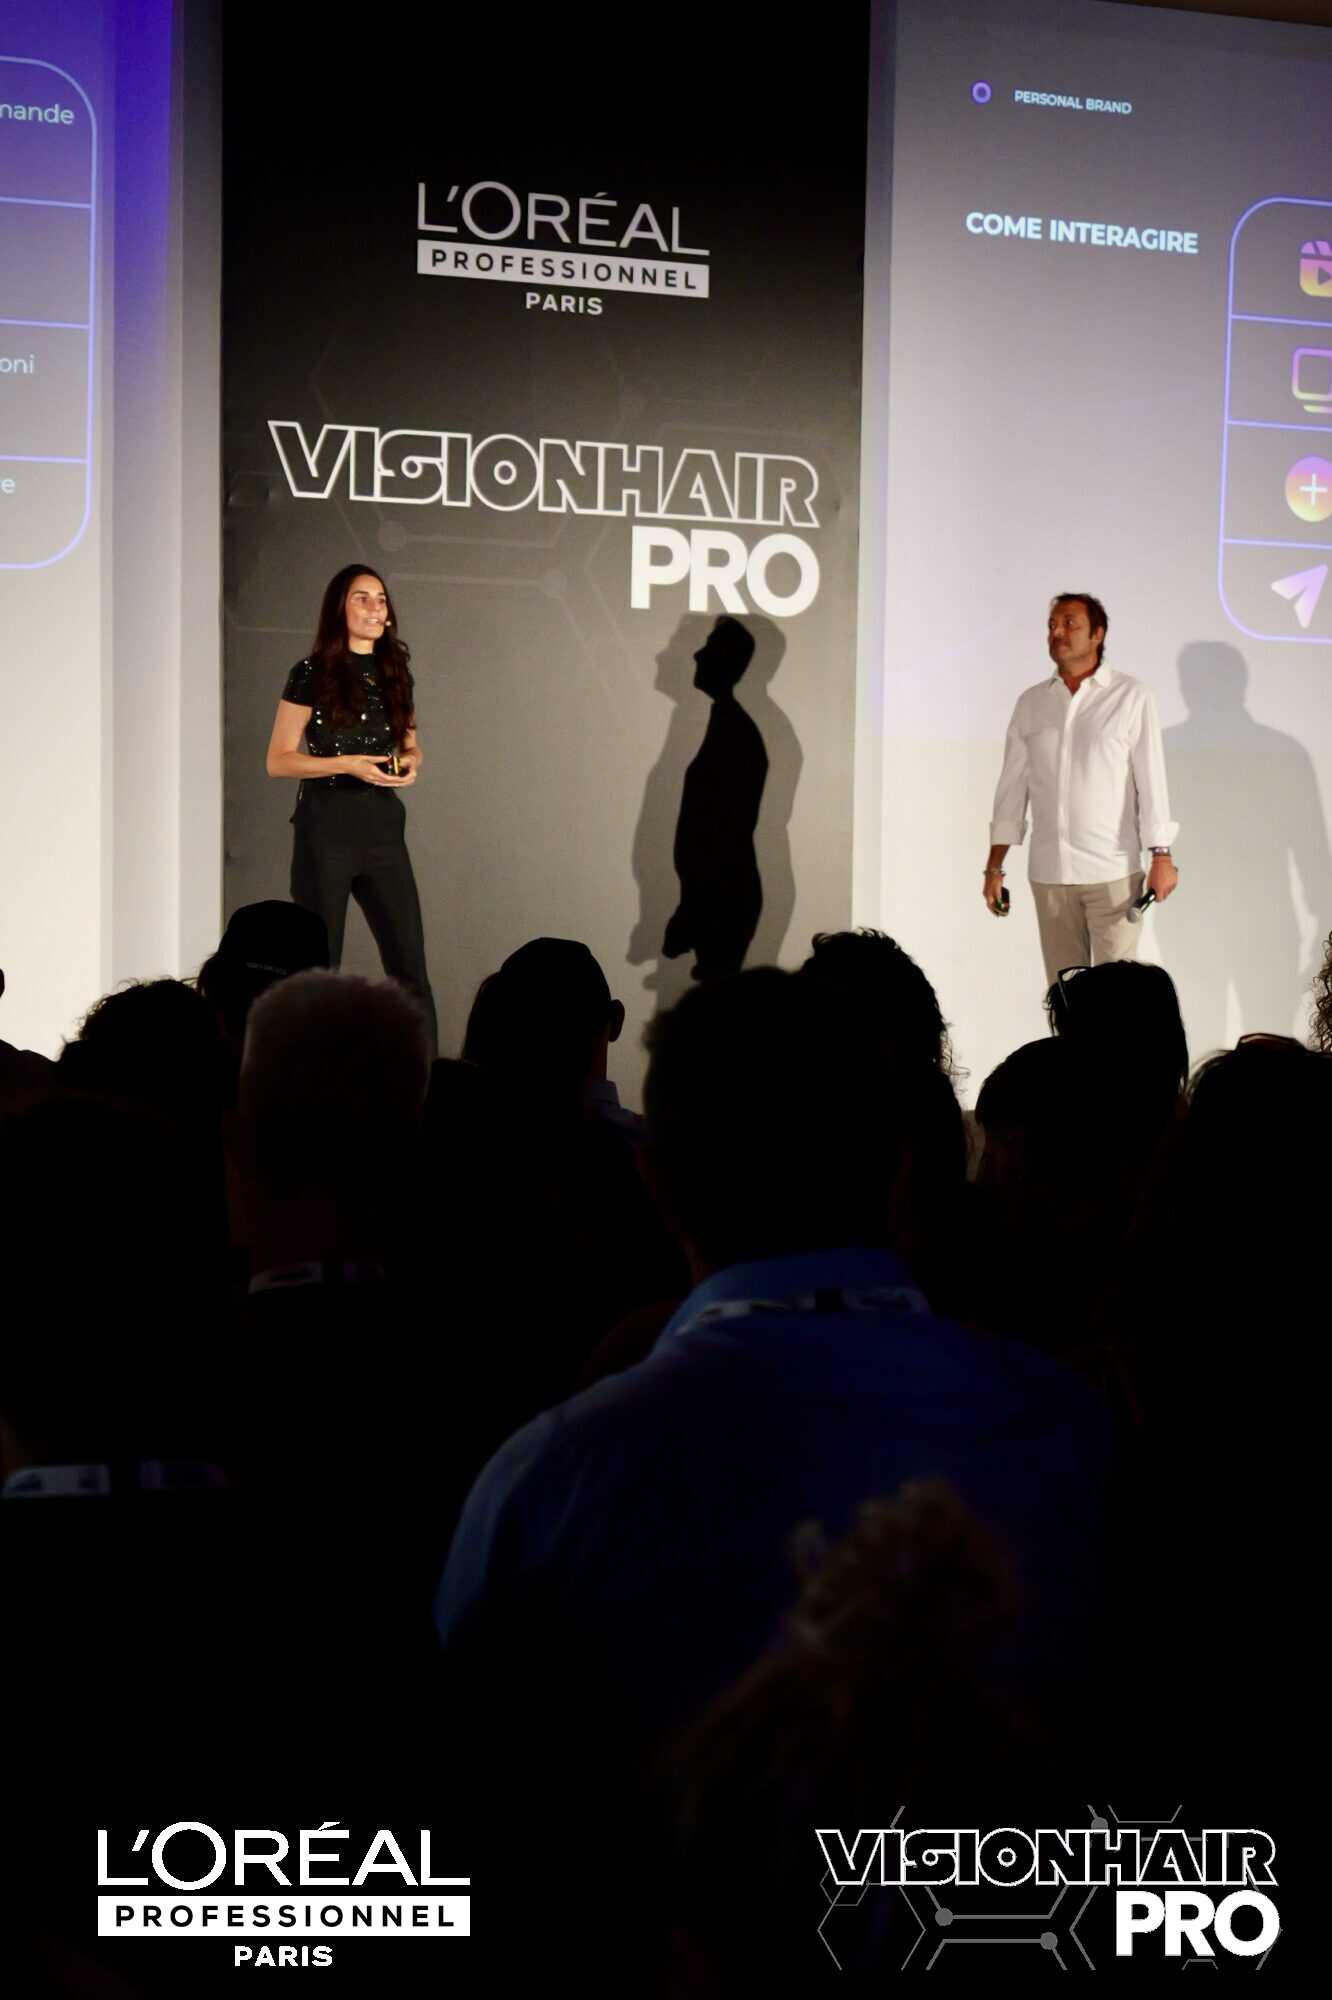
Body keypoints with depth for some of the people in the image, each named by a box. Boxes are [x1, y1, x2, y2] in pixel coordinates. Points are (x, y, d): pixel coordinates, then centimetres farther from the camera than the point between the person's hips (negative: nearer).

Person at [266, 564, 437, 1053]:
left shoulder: (394, 673, 10)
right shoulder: (312, 674, -5)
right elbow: (278, 760, -6)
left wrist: (411, 763, -1)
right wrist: (345, 764, -18)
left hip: (382, 823, 5)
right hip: (326, 824, -4)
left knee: (409, 962, 1)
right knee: (319, 963, 1)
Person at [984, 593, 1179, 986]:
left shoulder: (1131, 698, -1)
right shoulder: (1031, 703, 10)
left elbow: (1151, 780, -4)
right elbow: (1012, 788, 11)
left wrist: (1162, 857, -11)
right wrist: (994, 868, 8)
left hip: (1114, 872, -4)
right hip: (1049, 874, 4)